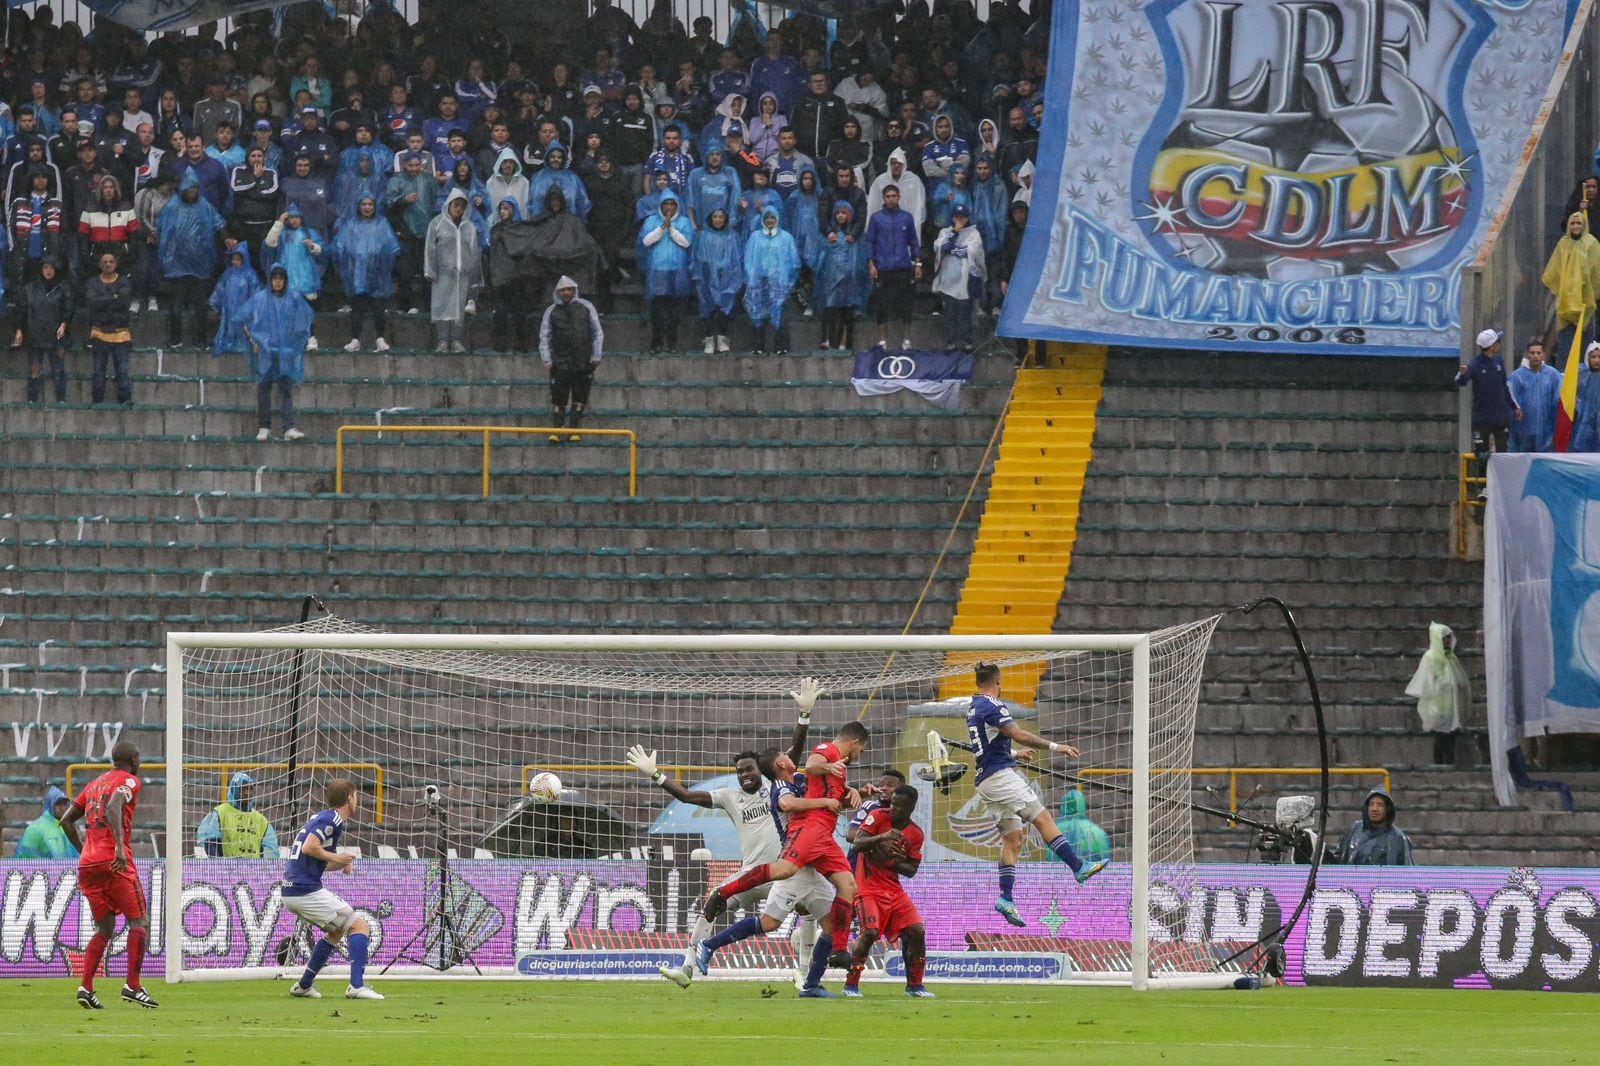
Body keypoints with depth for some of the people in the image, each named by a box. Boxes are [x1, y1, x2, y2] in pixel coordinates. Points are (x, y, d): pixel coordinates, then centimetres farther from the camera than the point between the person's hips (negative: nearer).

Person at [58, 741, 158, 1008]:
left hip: (87, 865, 7)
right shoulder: (129, 781, -1)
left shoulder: (94, 784, 21)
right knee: (139, 922, -1)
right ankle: (132, 986, -11)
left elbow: (66, 820, 21)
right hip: (115, 864, -7)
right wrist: (120, 846, -32)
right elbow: (114, 807, -22)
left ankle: (86, 987, -1)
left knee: (104, 928, 14)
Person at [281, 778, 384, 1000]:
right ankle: (356, 986, -18)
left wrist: (341, 863, 7)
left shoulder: (321, 817, 20)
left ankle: (303, 986, 24)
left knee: (337, 931, 26)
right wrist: (336, 858, -8)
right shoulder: (333, 819, -10)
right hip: (308, 890, -10)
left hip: (290, 893, 10)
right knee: (359, 926, -5)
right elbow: (309, 848, -23)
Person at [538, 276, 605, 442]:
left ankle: (573, 429, 7)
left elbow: (597, 332, 10)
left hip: (583, 361, 0)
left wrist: (596, 355, 2)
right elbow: (544, 337, 8)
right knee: (558, 398, -5)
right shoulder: (552, 311, 7)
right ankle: (556, 430, -3)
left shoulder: (585, 307, 7)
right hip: (560, 363, 0)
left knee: (580, 398, 1)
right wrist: (547, 360, -2)